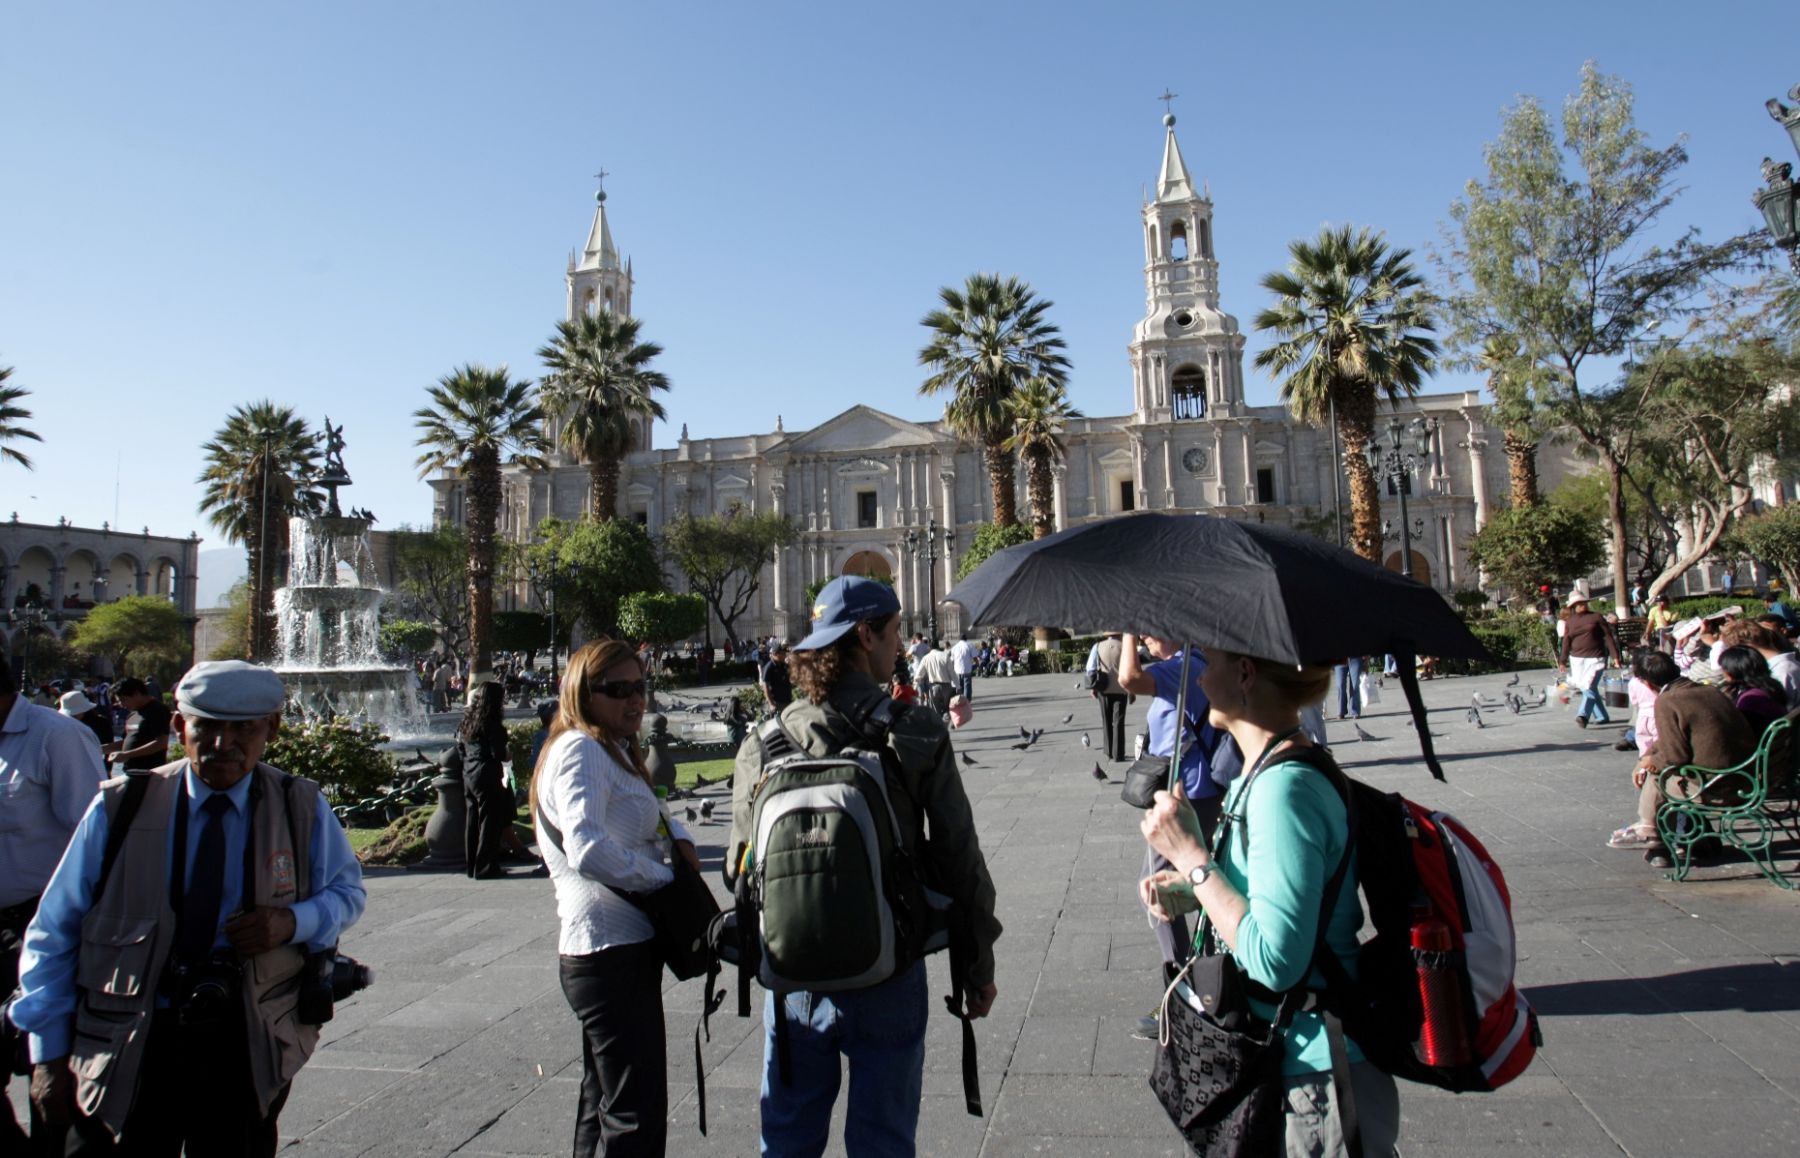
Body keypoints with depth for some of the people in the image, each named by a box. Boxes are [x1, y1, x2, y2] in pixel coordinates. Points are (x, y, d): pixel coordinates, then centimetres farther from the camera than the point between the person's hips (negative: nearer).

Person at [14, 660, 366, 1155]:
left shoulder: (301, 807, -3)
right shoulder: (120, 808, -4)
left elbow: (347, 890, 7)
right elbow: (53, 934, 2)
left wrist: (293, 922, -15)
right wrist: (49, 1053, 1)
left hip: (247, 1048, 1)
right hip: (126, 1047, 0)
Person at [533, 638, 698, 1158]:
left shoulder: (613, 751, 16)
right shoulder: (581, 750, -16)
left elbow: (653, 812, 24)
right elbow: (588, 850, -30)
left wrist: (680, 839, 2)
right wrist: (665, 877, -18)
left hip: (624, 944, 11)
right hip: (612, 948, -11)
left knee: (605, 1107, 22)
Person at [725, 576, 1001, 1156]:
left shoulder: (764, 742, -6)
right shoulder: (917, 735, -12)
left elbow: (740, 866, 0)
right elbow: (958, 859, -8)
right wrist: (979, 965, 4)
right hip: (887, 975, -2)